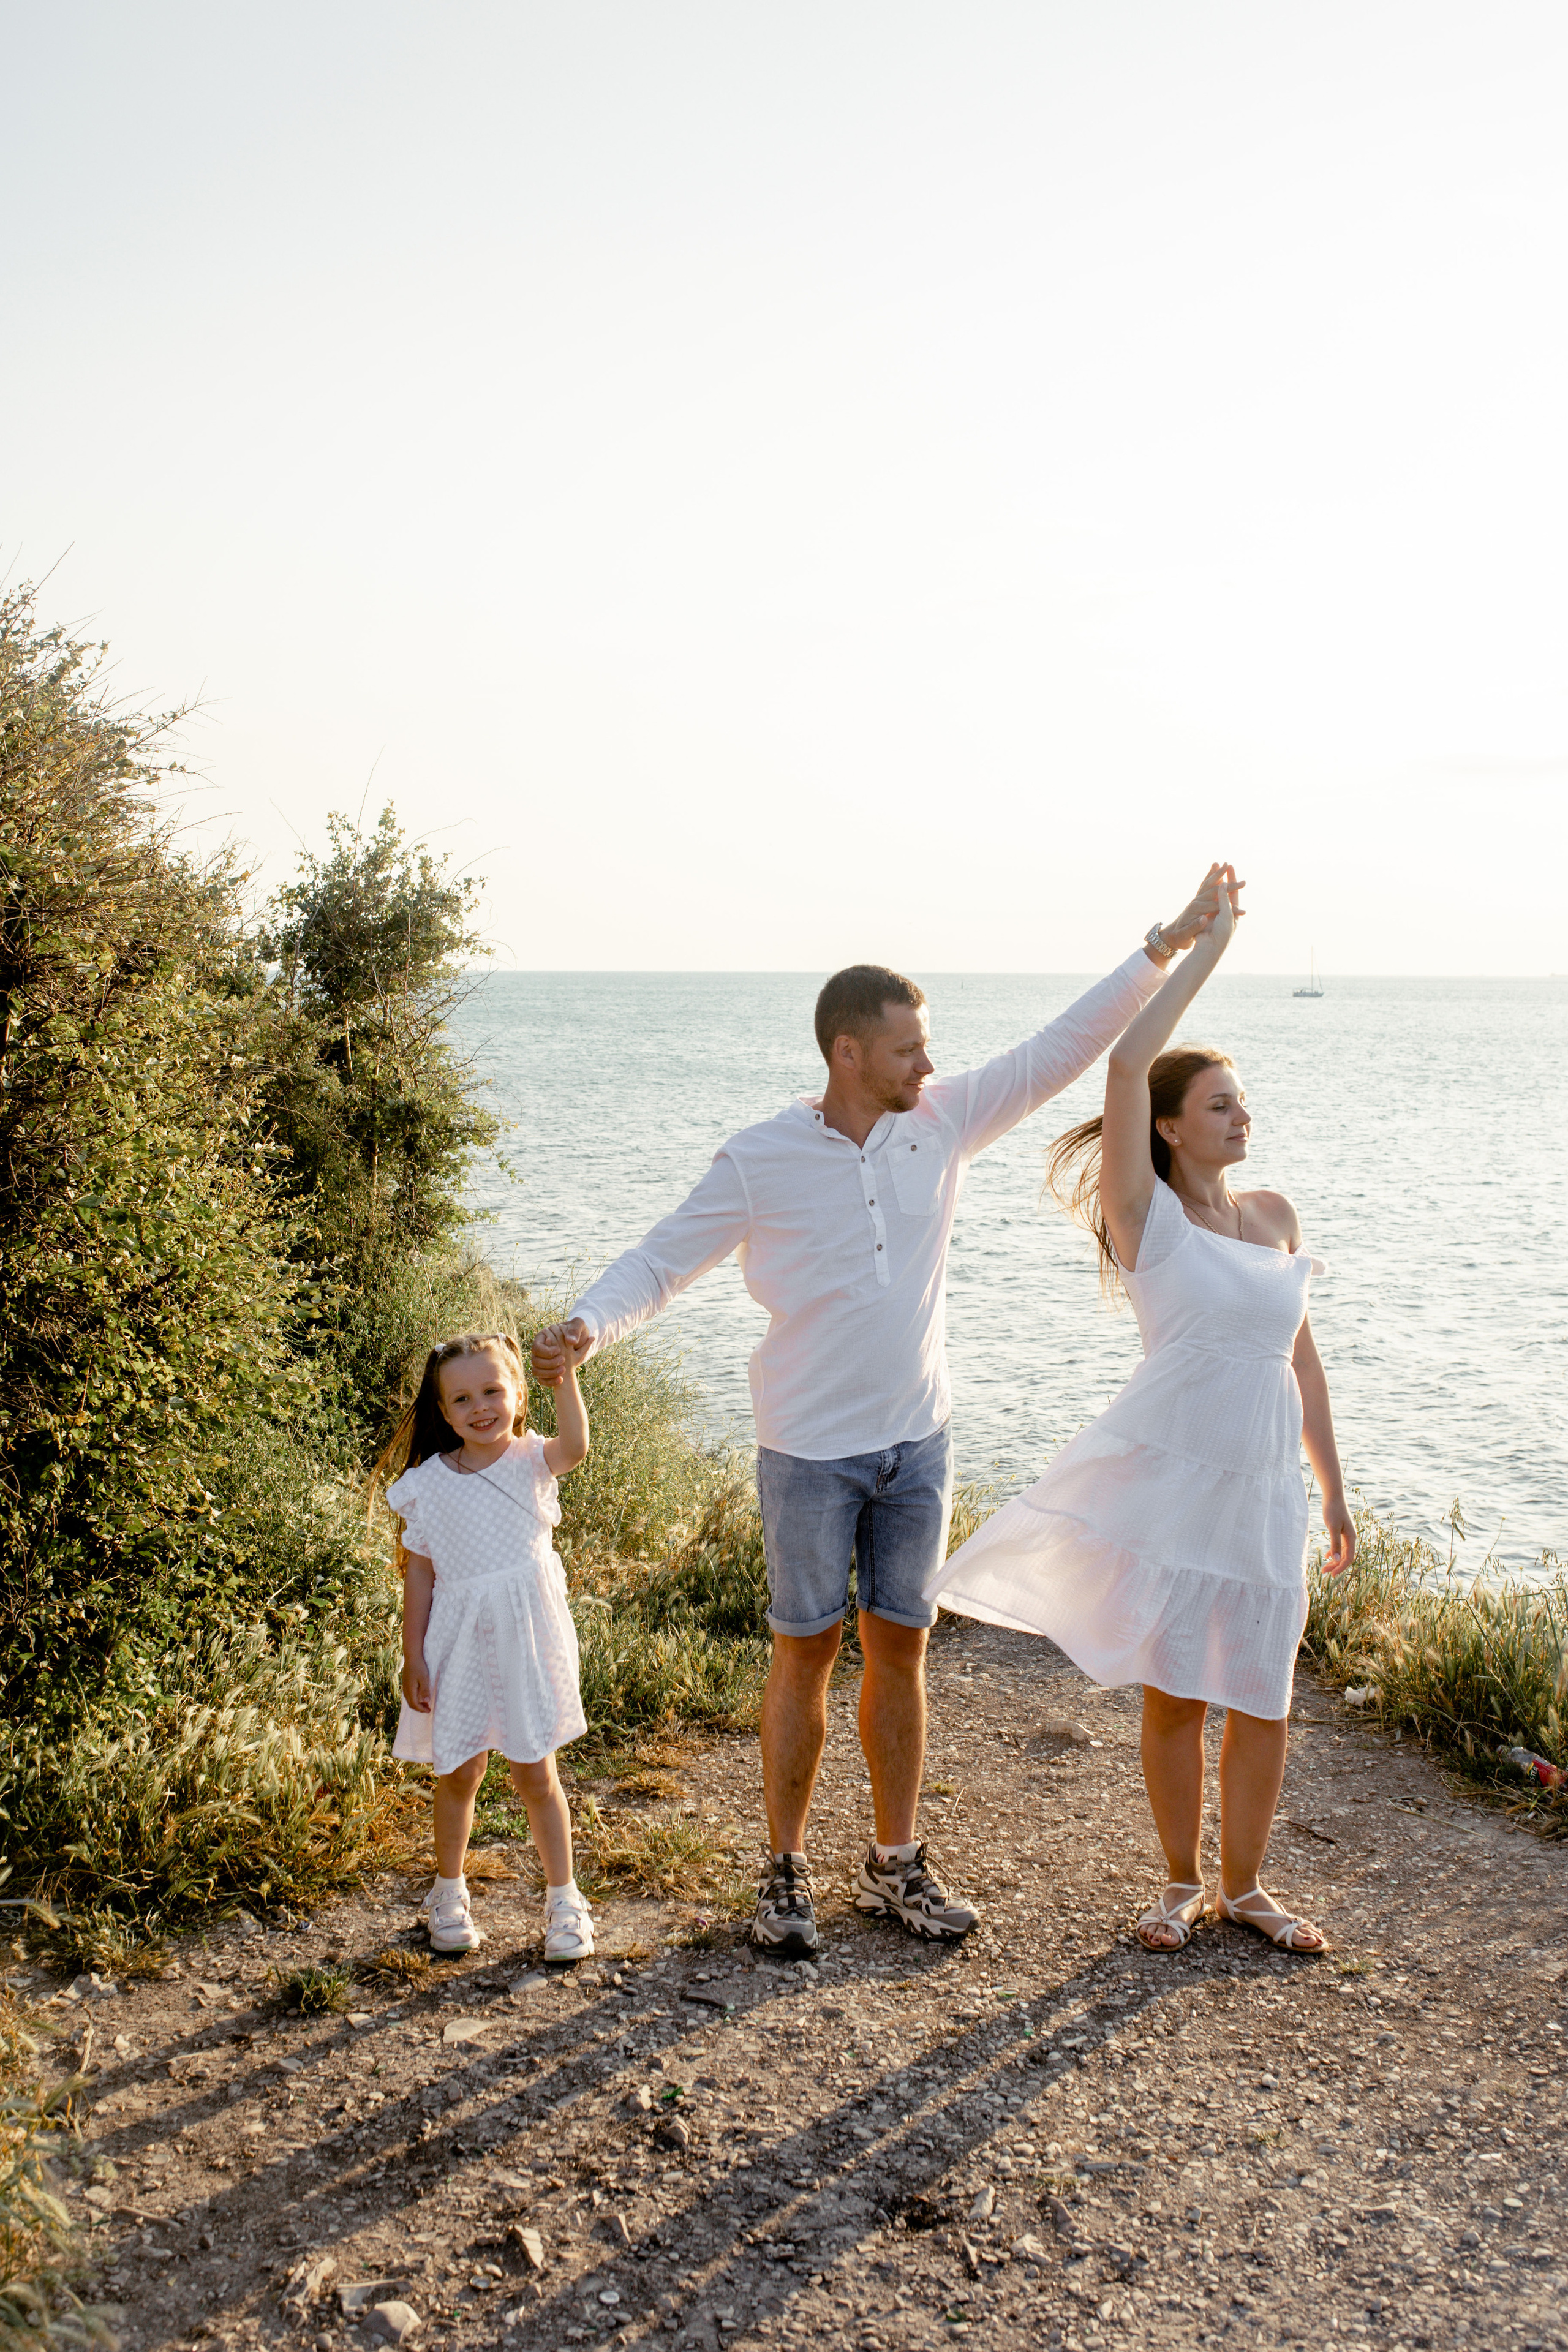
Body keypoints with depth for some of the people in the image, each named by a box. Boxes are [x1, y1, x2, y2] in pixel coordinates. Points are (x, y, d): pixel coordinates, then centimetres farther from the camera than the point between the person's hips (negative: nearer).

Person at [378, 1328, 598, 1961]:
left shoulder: (531, 1462, -4)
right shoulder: (429, 1484, -2)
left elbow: (574, 1446, -28)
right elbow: (419, 1577, 2)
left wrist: (565, 1376, -40)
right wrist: (414, 1661, 0)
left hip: (525, 1641, -1)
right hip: (459, 1647, 1)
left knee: (535, 1775, 6)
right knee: (458, 1774, 12)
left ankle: (563, 1898, 21)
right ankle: (449, 1893, 33)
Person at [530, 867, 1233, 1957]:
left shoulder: (944, 1120, -2)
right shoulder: (760, 1161, -13)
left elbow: (1062, 1049, 1)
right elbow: (662, 1261, -10)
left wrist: (1165, 947, -3)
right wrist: (587, 1323, -29)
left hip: (917, 1443, 4)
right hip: (811, 1452, -4)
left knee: (900, 1651, 12)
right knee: (807, 1655, 6)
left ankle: (897, 1864, 27)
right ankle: (786, 1873, 22)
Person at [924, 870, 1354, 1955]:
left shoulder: (1275, 1213, 8)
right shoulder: (1144, 1213, -6)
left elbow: (1302, 1355, 14)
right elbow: (1126, 1063, -20)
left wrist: (1334, 1490, 14)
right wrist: (1207, 946, -15)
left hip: (1267, 1487, 4)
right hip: (1172, 1478, -4)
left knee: (1263, 1699, 9)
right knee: (1177, 1693, 6)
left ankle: (1245, 1885, 30)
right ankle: (1182, 1885, 27)